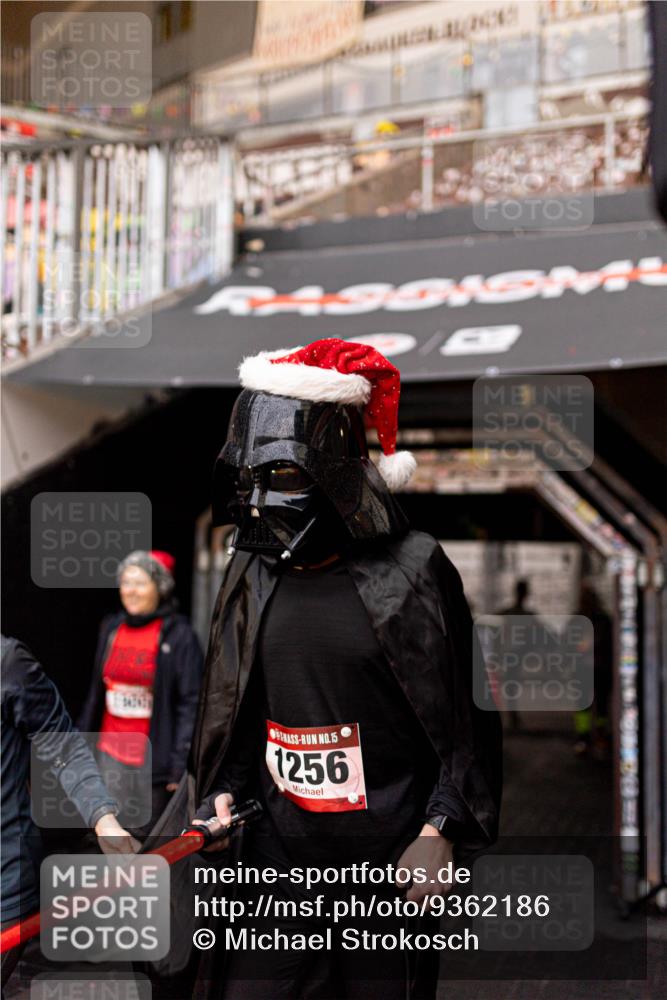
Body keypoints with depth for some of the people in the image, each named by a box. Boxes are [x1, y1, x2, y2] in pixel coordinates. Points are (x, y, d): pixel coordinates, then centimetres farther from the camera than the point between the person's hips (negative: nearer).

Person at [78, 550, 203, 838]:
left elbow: (191, 703, -12)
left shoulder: (179, 635, -9)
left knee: (148, 835, 8)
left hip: (153, 759, -4)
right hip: (111, 753, 5)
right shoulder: (111, 629, 8)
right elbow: (96, 695, 15)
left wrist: (180, 763, -17)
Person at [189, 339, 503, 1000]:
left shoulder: (410, 571, -8)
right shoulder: (251, 574, 6)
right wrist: (223, 793, 2)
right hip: (276, 852, 3)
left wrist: (442, 830, -10)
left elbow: (466, 718, -5)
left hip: (390, 858, -3)